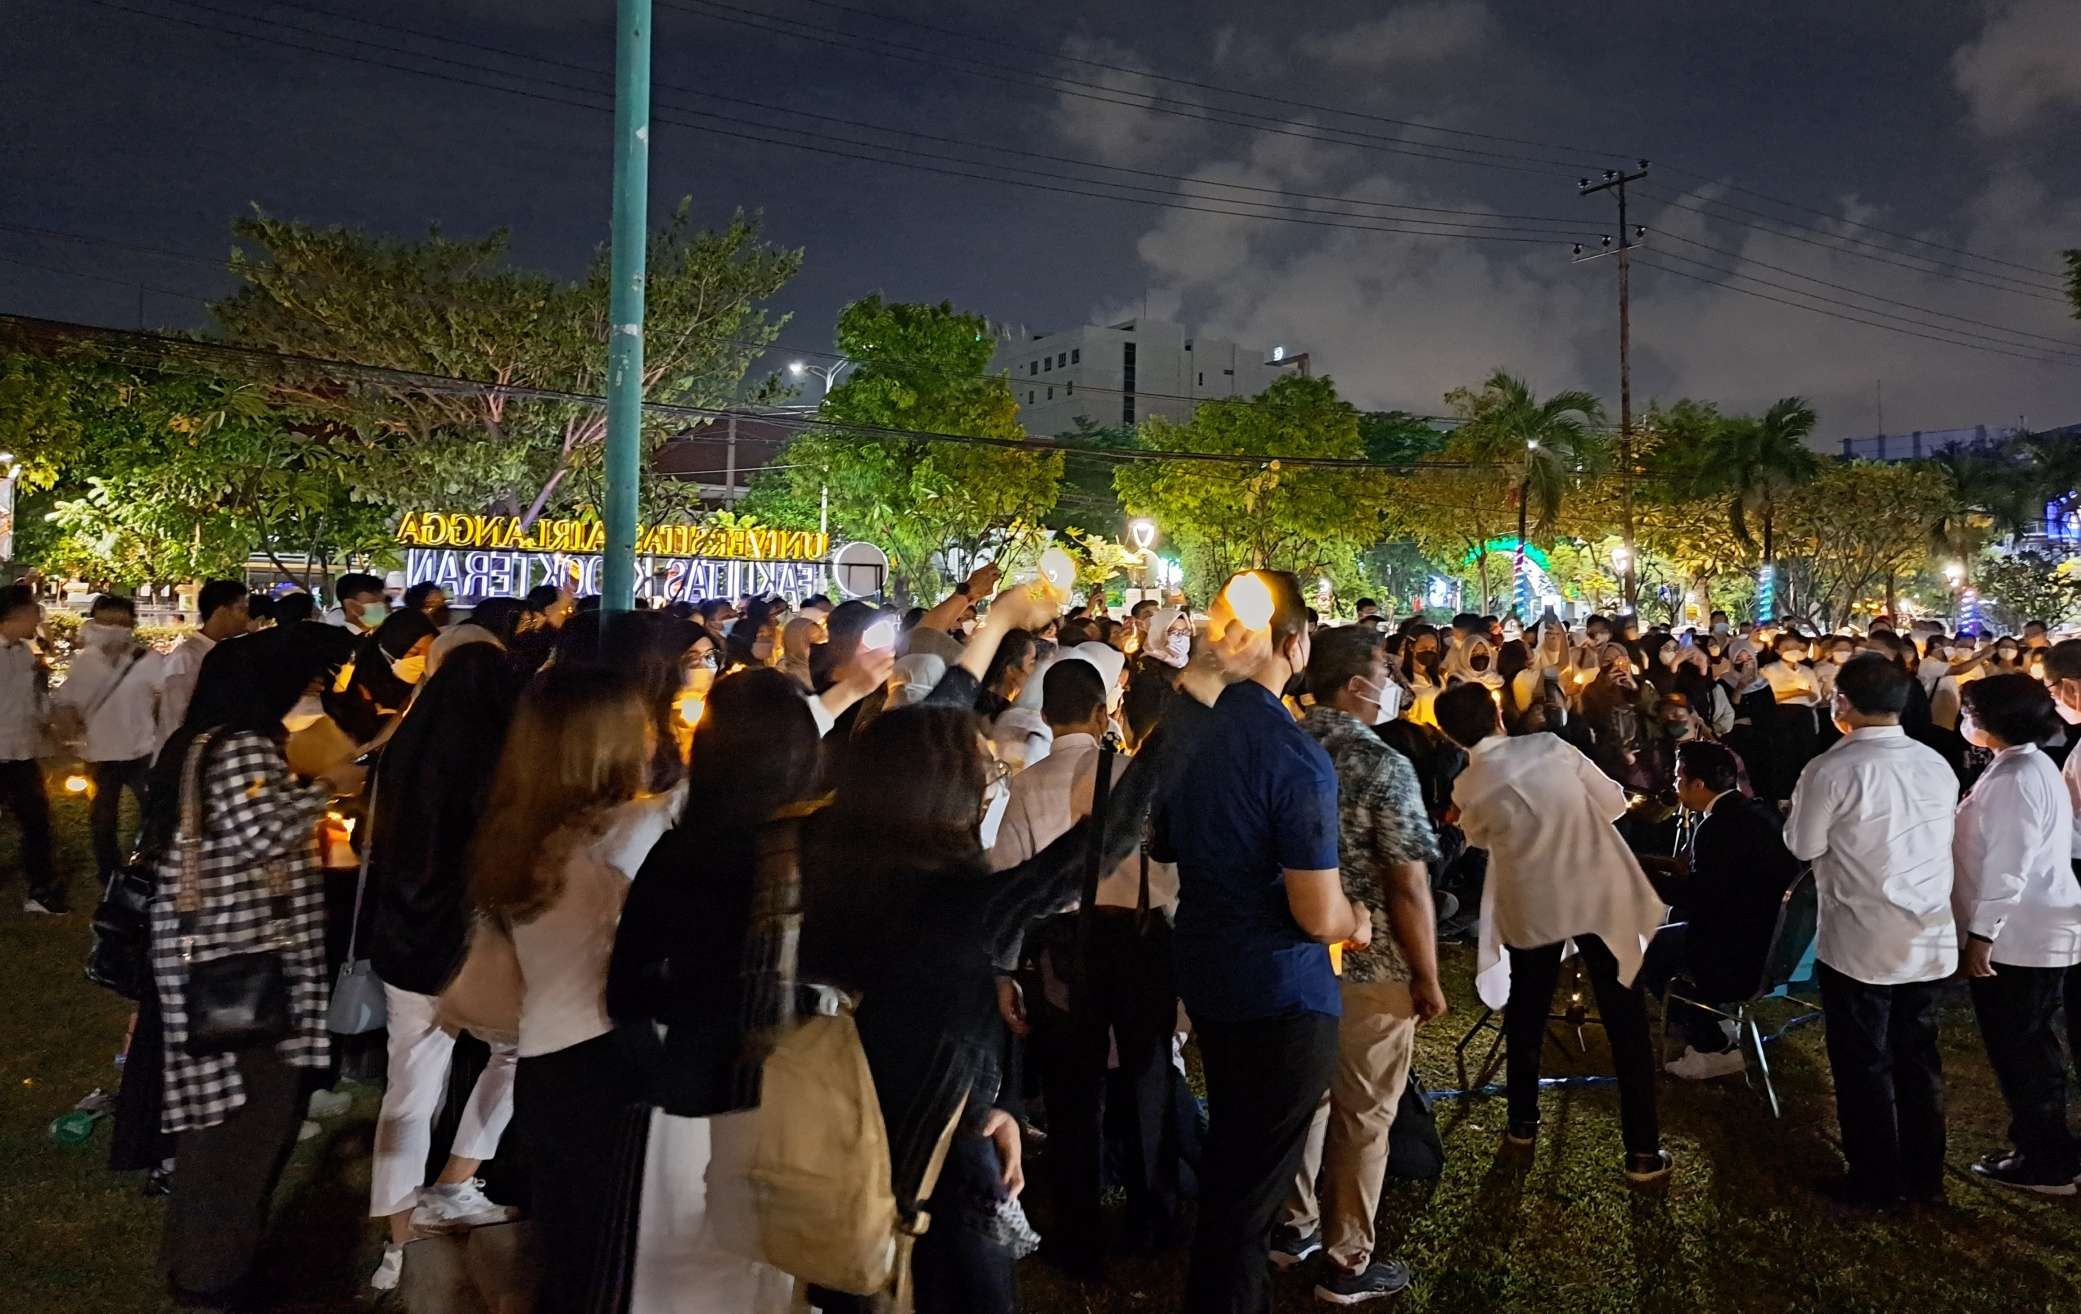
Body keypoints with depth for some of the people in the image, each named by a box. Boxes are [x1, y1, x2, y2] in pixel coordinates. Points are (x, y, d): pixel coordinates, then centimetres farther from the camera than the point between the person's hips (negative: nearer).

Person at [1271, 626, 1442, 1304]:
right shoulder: (1383, 766, -20)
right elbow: (1409, 885, -21)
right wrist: (1429, 977, -10)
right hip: (1369, 965, -6)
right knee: (1362, 1114, 8)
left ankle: (1294, 1225, 36)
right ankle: (1348, 1265, 20)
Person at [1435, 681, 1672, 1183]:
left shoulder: (1468, 789, -8)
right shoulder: (1550, 746, -12)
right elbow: (1615, 803, -3)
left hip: (1530, 909, 1)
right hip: (1598, 897, -1)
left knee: (1525, 1018, 22)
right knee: (1626, 1026, 8)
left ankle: (1523, 1124, 33)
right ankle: (1643, 1152, 12)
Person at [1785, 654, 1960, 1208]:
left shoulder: (1831, 770, -17)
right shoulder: (1938, 767, 2)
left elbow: (1803, 846, -8)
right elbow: (1936, 843, 11)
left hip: (1859, 942, -6)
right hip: (1930, 939, 6)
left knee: (1864, 1064, 7)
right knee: (1918, 1058, 17)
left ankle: (1875, 1183, 18)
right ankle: (1924, 1177, 29)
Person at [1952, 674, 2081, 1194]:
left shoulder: (2015, 780, -20)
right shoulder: (2026, 767, 11)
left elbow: (2007, 868, -23)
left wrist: (1981, 934, -20)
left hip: (2019, 937, -10)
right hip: (2036, 932, 10)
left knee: (2018, 1051, 2)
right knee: (2027, 1047, 18)